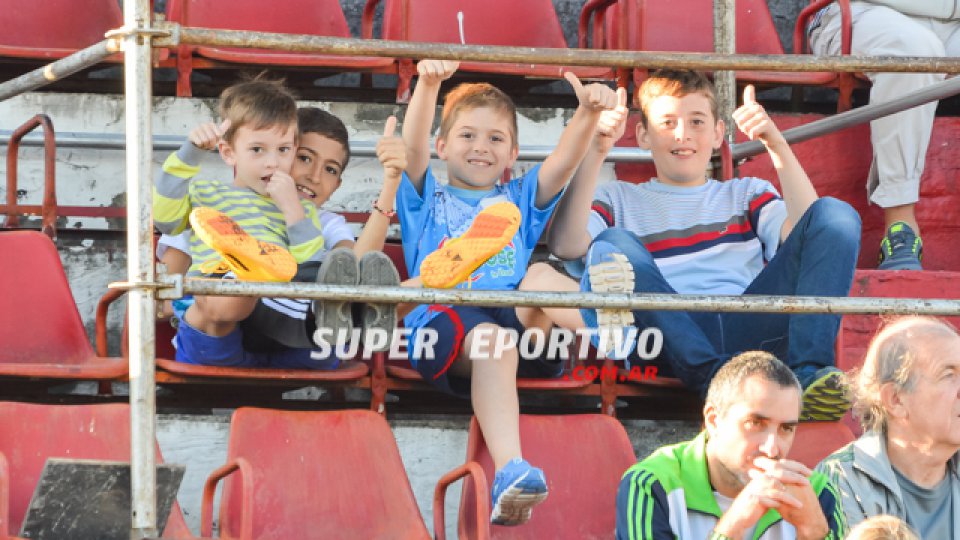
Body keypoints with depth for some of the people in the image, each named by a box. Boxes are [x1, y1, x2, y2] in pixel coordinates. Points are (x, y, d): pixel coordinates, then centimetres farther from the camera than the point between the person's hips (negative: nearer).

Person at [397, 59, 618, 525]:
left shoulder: (519, 201, 36)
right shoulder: (428, 200, 30)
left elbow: (565, 161, 18)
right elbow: (414, 146, 10)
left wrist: (587, 112, -3)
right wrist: (428, 85, -8)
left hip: (520, 316, 4)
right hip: (446, 317, -4)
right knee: (490, 339, -40)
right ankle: (510, 471, -60)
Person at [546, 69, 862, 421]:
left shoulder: (748, 194, 33)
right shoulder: (620, 200, 28)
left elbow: (807, 233, 11)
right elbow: (565, 245, 4)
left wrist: (777, 147, 2)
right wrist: (596, 151, -1)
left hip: (750, 332, 2)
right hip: (675, 348, -2)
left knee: (838, 215, -11)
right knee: (613, 245, -27)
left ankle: (808, 372, -33)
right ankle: (714, 377, -44)